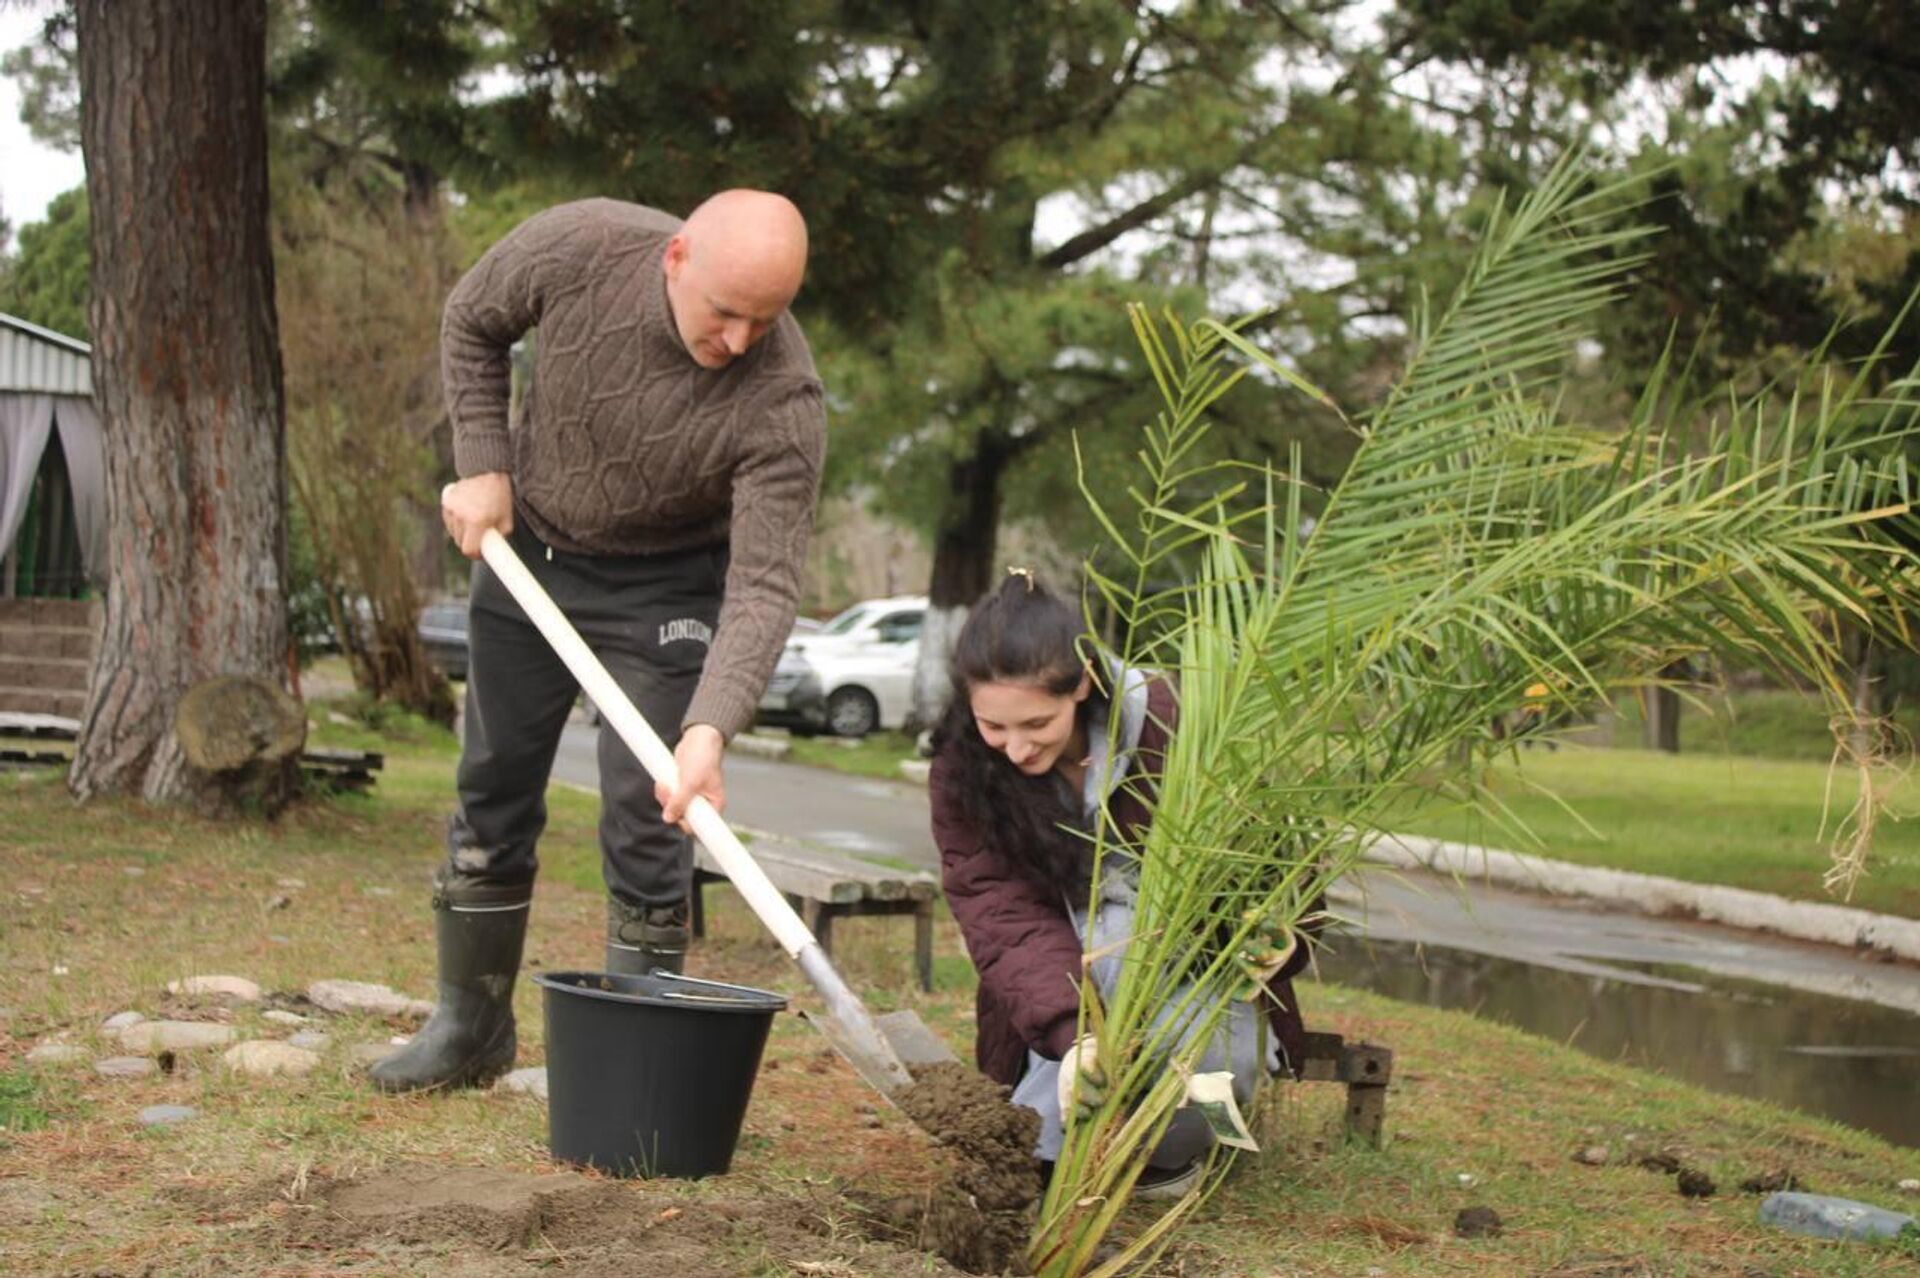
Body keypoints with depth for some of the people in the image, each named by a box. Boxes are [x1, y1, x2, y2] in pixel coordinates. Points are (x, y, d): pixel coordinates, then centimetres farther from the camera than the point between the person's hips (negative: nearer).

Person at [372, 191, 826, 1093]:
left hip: (666, 586, -3)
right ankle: (470, 1026, 27)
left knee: (645, 829, -7)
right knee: (493, 796, 12)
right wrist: (483, 466, -10)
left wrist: (709, 729, -44)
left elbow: (764, 585, -32)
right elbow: (471, 324, -3)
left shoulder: (781, 400, -32)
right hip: (527, 545, 3)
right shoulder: (578, 247, -26)